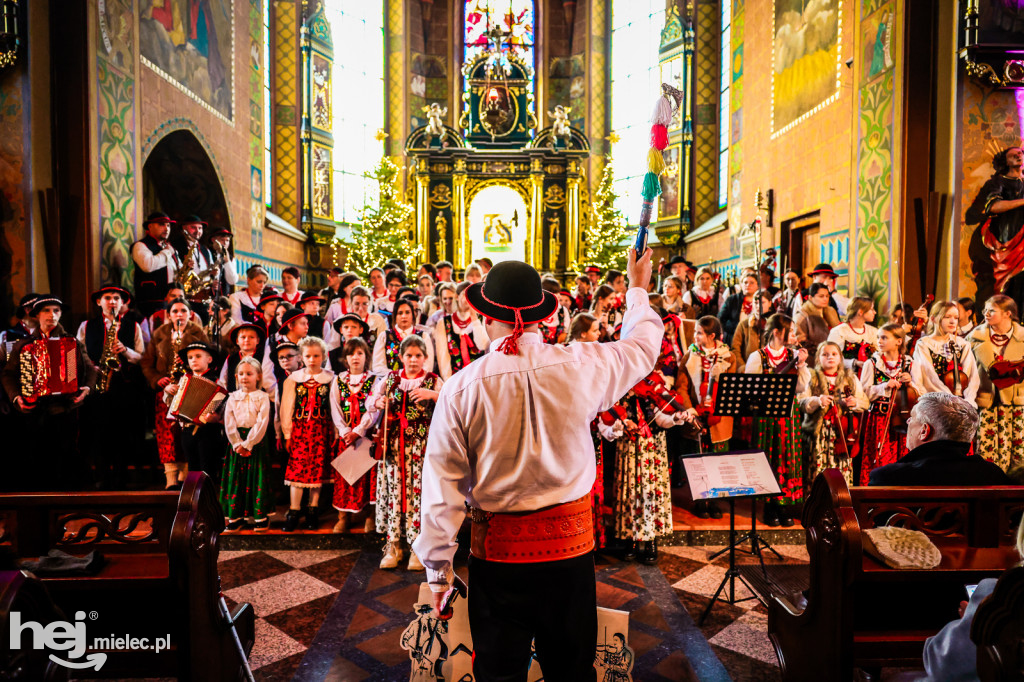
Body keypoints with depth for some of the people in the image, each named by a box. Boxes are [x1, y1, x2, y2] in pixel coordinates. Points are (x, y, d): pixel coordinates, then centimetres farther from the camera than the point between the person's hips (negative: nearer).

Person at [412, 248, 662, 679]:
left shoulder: (460, 388, -15)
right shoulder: (579, 366, -13)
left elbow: (442, 486, -10)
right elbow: (642, 347, 8)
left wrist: (438, 567, 2)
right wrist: (638, 290, 26)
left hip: (497, 551, -1)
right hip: (571, 546, 2)